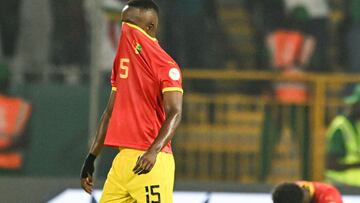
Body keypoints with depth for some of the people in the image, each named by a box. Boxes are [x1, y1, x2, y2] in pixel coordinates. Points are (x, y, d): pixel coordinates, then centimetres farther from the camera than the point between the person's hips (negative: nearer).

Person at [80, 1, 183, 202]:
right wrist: (91, 158, 20)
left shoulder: (165, 65, -8)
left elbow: (175, 114, -19)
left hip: (151, 162, -8)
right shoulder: (122, 61, 16)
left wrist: (154, 151, -33)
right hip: (123, 159, 8)